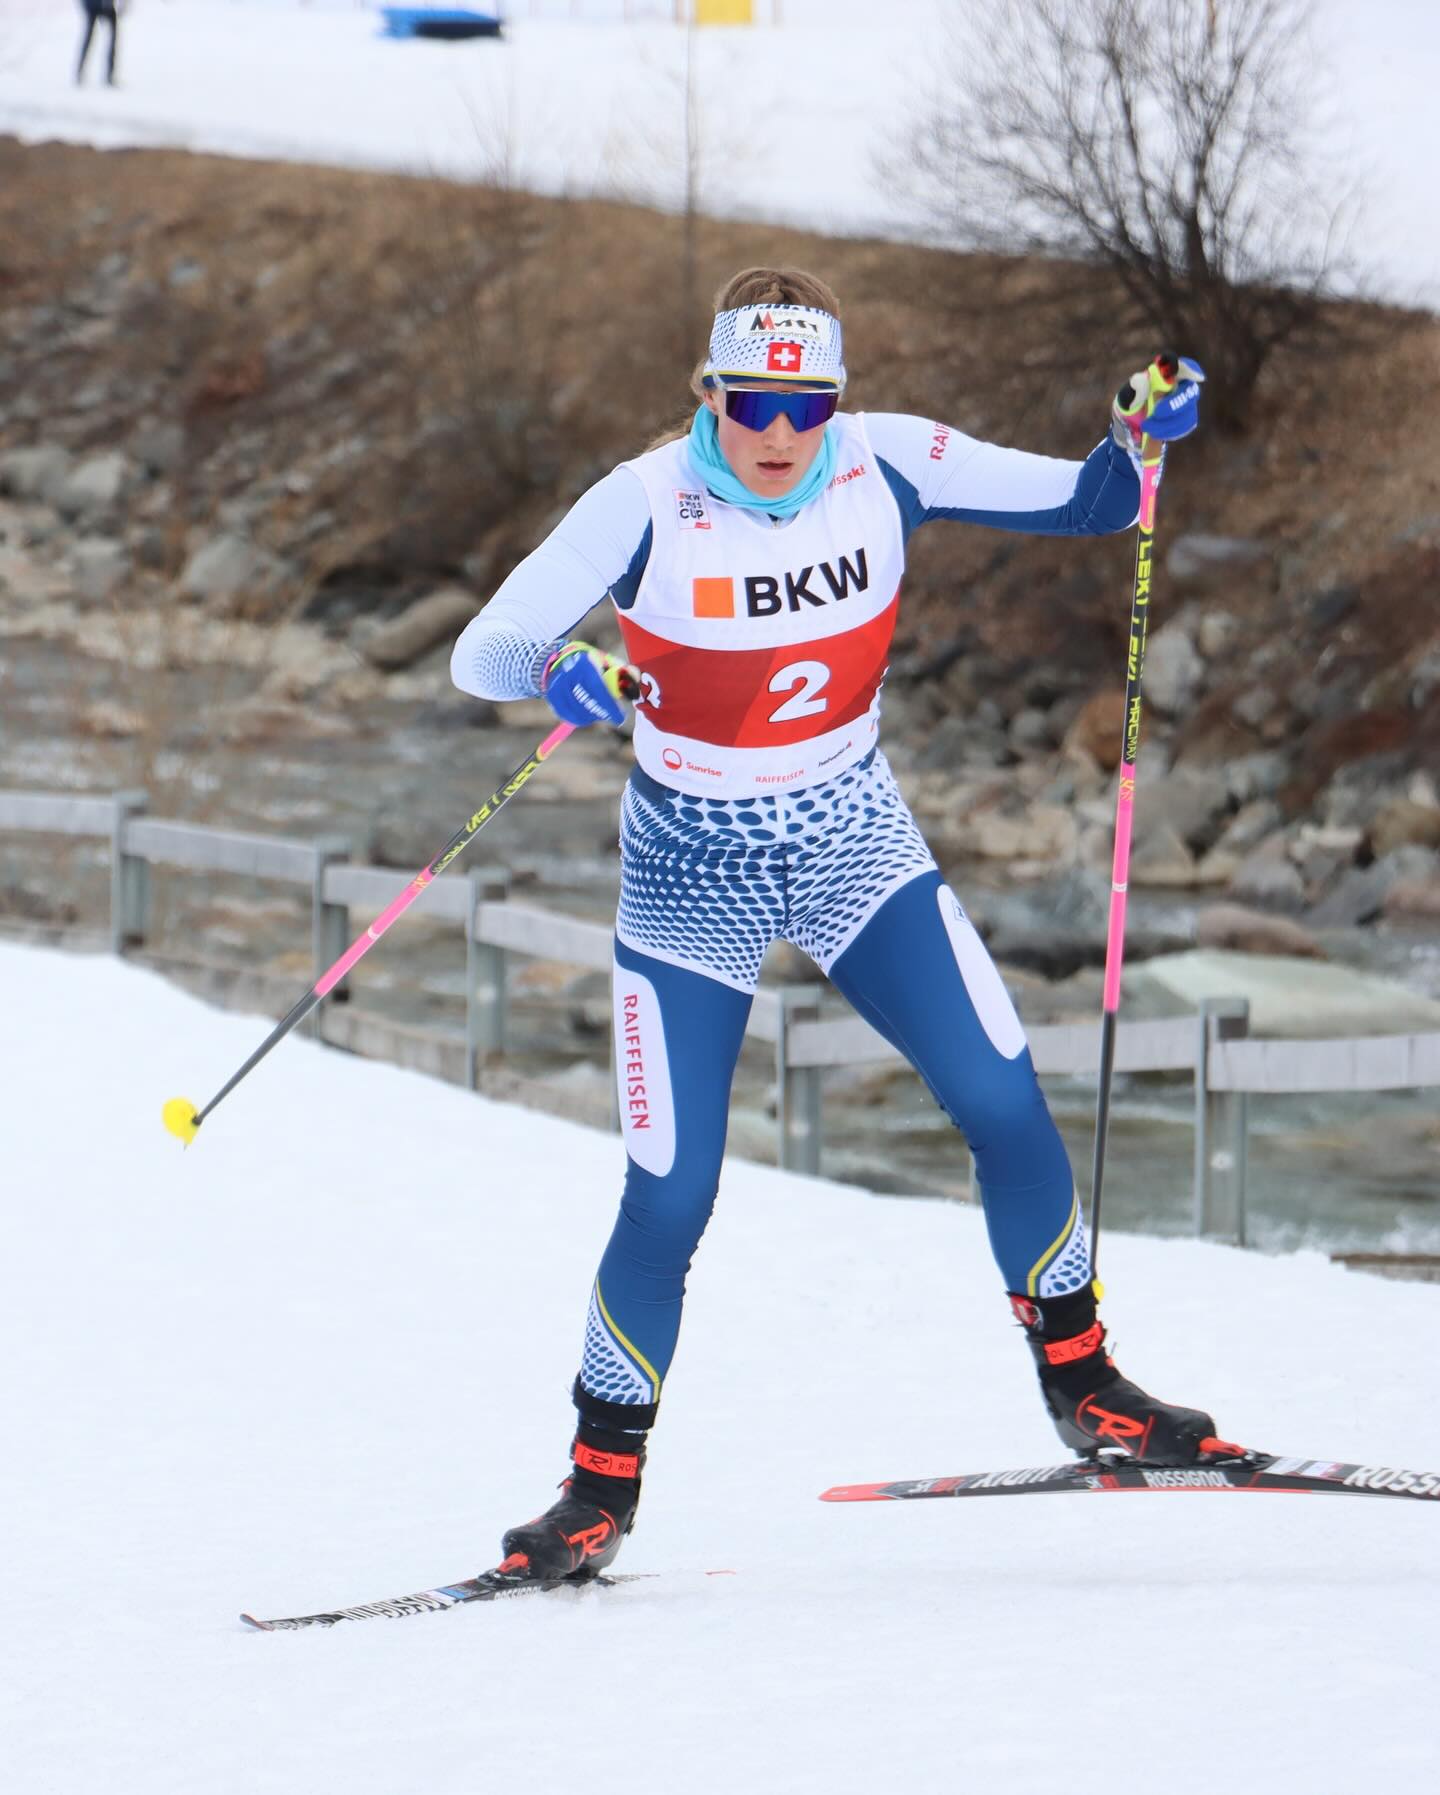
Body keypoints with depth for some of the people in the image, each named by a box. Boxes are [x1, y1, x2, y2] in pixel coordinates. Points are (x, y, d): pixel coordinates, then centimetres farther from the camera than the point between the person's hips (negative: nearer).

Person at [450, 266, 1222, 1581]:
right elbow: (480, 655, -21)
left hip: (853, 844, 3)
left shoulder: (887, 469, -11)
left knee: (1005, 1103, -11)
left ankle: (1081, 1384, 9)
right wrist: (559, 669, -43)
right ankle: (603, 1485, 13)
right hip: (692, 876, -2)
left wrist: (1142, 442, -23)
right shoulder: (646, 505, -19)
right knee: (670, 1201, -5)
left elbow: (1081, 504, -2)